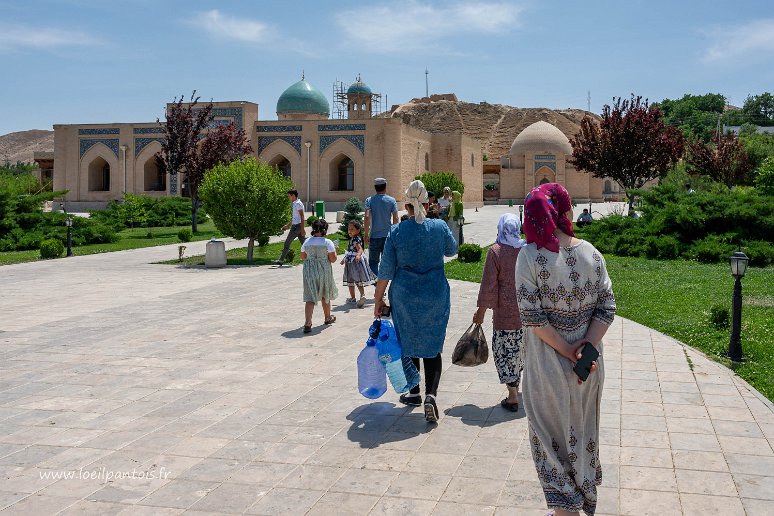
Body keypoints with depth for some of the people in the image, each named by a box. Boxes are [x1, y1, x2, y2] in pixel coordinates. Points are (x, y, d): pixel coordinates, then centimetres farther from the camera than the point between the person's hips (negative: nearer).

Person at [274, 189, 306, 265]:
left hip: (297, 226, -10)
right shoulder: (294, 204, 17)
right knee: (304, 242, 8)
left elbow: (302, 217, -19)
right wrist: (288, 225, 29)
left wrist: (302, 229, -23)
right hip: (295, 225, 10)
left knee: (287, 242, -5)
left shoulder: (298, 204, -13)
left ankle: (281, 260, -1)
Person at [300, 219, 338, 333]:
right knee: (325, 295, 20)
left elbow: (302, 257, 10)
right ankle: (328, 317, 39)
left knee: (310, 297, -3)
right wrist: (335, 250, 8)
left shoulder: (306, 242, 0)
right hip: (324, 271, -1)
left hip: (309, 271, 1)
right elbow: (333, 259, -9)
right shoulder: (328, 243, -10)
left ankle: (307, 323, -18)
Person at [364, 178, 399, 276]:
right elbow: (395, 218, -4)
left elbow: (367, 217, -13)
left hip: (374, 236, -1)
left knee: (373, 261, 6)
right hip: (388, 235, 1)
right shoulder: (391, 200, 0)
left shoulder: (369, 200, -2)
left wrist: (366, 234, -9)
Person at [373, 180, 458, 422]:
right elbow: (452, 250, 16)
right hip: (436, 296, 0)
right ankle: (431, 394, -9)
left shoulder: (396, 231, -7)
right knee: (432, 347, 8)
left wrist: (378, 299, 5)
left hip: (404, 297, 0)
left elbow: (386, 270, -5)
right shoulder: (439, 227, -5)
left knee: (408, 345, 16)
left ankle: (414, 393, 29)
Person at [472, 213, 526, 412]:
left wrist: (481, 311, -2)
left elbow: (489, 285, -11)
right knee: (521, 350, 19)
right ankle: (516, 384, 32)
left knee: (505, 351, 4)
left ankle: (513, 397, 3)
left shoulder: (496, 251, -10)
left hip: (505, 312, -4)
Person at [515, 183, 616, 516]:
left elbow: (532, 316, -19)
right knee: (582, 431, 23)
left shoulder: (529, 255, -16)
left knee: (554, 437, 13)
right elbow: (607, 307, -7)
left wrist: (566, 351, -13)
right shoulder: (590, 253, -6)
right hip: (589, 363, 4)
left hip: (549, 364, -4)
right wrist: (586, 347, -12)